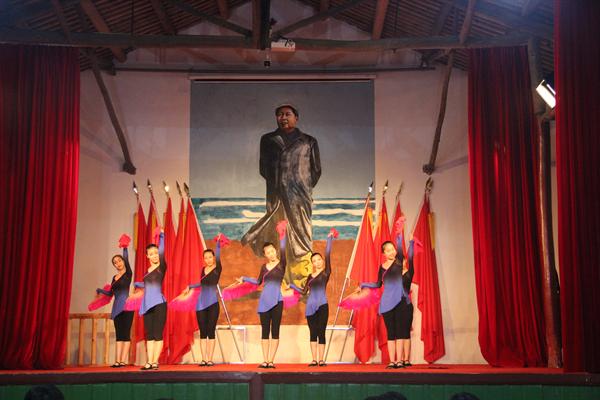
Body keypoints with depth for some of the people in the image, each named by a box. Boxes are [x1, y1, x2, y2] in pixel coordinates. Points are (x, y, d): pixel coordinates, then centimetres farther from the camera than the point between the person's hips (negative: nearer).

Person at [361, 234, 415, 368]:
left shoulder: (398, 261, 0)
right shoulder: (382, 267, 11)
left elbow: (400, 247, -18)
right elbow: (378, 284, 23)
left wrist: (399, 236, -32)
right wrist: (363, 284, 21)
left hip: (400, 302, -3)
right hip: (387, 303, 4)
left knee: (400, 332, -4)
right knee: (390, 333, 4)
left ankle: (400, 360, -5)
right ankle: (392, 360, 6)